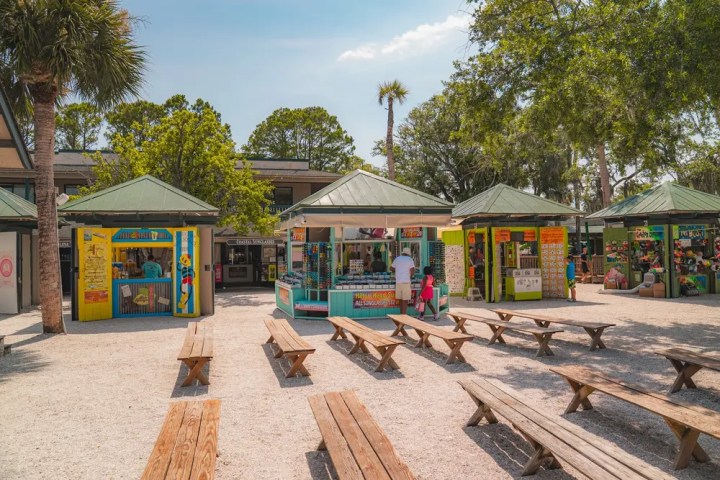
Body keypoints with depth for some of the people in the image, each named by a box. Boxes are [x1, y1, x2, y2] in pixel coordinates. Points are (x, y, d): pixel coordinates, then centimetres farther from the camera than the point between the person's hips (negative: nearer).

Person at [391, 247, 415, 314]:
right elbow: (412, 271, -9)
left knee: (401, 300, 11)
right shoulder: (410, 259, 2)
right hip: (406, 282, -4)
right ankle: (403, 315, -4)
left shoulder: (397, 259, 13)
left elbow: (391, 268, 22)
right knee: (405, 300, -2)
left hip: (398, 282, 4)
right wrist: (410, 277, 10)